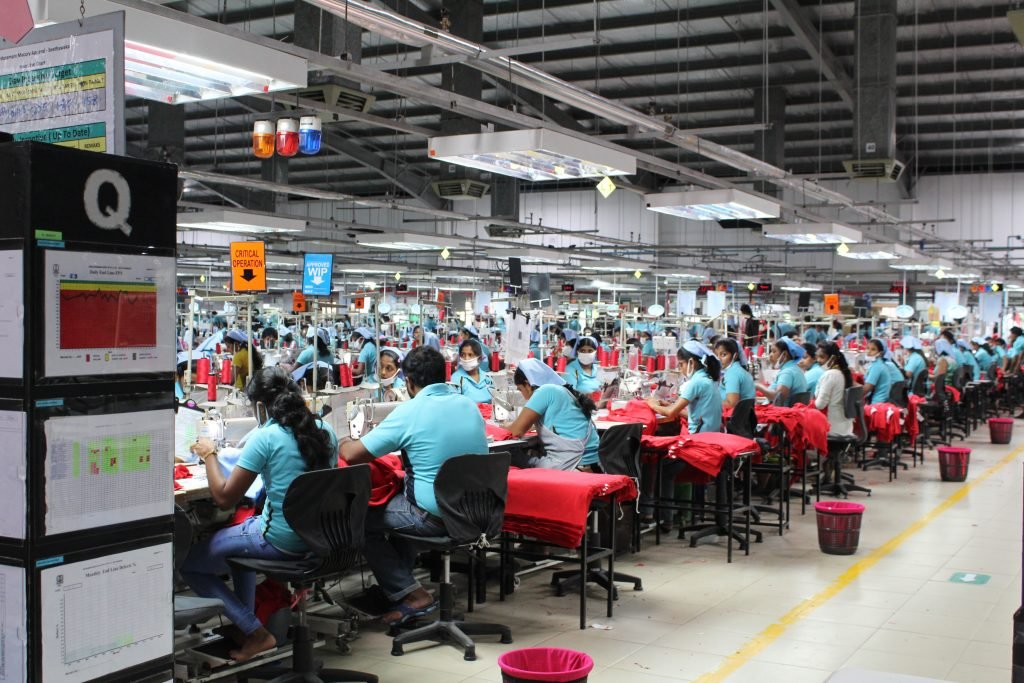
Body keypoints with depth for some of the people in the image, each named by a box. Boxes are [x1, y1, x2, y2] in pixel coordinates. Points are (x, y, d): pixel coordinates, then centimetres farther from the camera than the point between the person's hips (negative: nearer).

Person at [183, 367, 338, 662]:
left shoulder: (264, 437, -16)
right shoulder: (324, 430, 3)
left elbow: (224, 498, -12)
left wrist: (209, 455, 2)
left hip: (281, 542, -8)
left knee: (188, 563, 9)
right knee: (241, 531, 35)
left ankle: (256, 633, 6)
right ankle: (245, 626, 35)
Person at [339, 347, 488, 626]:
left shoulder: (409, 412, -14)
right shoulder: (470, 405, 5)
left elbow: (352, 455, -11)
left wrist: (344, 443, 12)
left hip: (435, 518, -7)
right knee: (400, 500, 32)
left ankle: (411, 594, 10)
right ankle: (395, 583, 35)